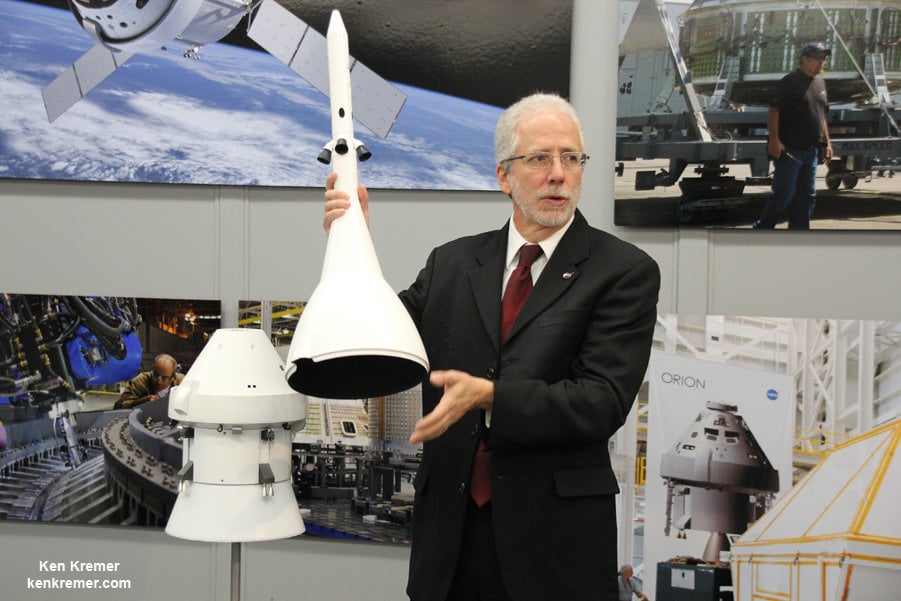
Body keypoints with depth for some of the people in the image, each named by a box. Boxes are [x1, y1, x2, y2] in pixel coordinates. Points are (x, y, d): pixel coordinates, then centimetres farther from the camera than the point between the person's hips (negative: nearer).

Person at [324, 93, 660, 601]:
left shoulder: (625, 271, -4)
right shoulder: (452, 263, 8)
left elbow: (603, 401, -13)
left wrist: (488, 396, -25)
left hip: (555, 537, -3)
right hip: (451, 529, 3)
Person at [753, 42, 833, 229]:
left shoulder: (820, 82, 15)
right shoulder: (790, 81, -9)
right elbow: (774, 110, -16)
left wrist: (827, 143, 19)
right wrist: (774, 139, -25)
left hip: (811, 150, 8)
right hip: (789, 150, -8)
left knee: (807, 196, 9)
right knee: (783, 194, -7)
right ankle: (761, 228, 6)